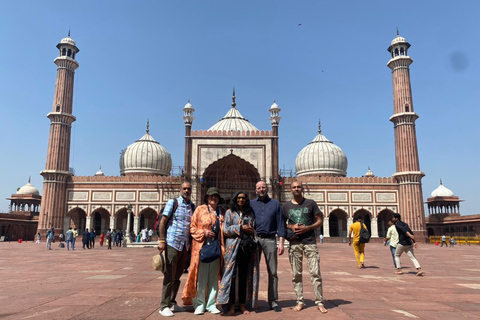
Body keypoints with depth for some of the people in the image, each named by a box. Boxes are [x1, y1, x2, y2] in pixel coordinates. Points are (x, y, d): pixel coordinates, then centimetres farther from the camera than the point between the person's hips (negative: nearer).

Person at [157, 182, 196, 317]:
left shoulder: (193, 207, 10)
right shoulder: (172, 202, -4)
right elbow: (162, 222, -7)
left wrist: (192, 244, 6)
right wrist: (161, 241, -14)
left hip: (185, 246, 5)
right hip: (172, 244, -5)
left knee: (177, 277, 14)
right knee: (169, 277, 0)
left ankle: (172, 303, 26)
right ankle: (164, 306, 10)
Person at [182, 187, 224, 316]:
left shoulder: (220, 213, 14)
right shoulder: (200, 209, 3)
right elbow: (192, 227, 0)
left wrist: (222, 247, 10)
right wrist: (204, 233, -13)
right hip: (202, 247, -4)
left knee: (214, 276, 8)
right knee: (201, 276, 0)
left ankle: (211, 304, 19)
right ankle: (199, 304, 12)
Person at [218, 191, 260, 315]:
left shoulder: (250, 213, 16)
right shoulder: (230, 212, 7)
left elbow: (254, 229, 18)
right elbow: (225, 230, -2)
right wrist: (241, 228, -8)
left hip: (247, 247, 3)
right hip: (233, 247, -3)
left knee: (244, 276, 6)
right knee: (232, 275, -4)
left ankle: (242, 304, 15)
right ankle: (231, 305, 2)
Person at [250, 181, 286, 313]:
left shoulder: (275, 204, 11)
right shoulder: (251, 204, 11)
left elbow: (280, 224, 6)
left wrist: (281, 243, -3)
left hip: (270, 239, 0)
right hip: (254, 239, 0)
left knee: (272, 272, 2)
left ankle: (273, 301, 11)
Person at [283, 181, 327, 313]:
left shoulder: (311, 203, 5)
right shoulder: (286, 206, 9)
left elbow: (320, 221, 5)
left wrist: (307, 228, -10)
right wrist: (291, 227, -8)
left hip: (310, 242, -2)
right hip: (294, 243, 2)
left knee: (315, 273, -4)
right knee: (296, 274, 5)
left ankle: (319, 302, 4)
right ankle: (300, 301, 14)